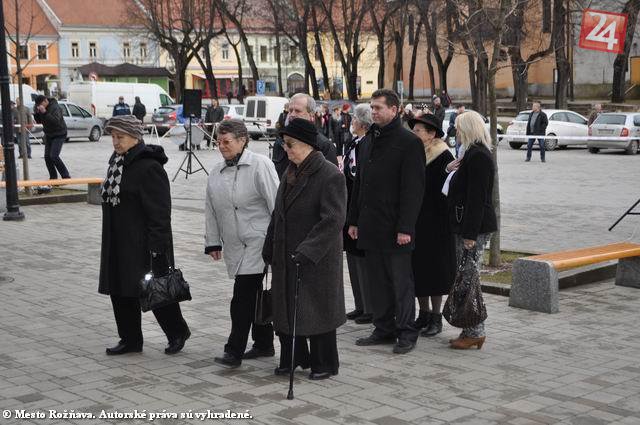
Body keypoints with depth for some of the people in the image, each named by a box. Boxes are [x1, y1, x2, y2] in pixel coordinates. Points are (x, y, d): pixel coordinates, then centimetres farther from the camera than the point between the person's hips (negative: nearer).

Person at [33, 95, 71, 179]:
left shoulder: (55, 107, -21)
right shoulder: (41, 108, 3)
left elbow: (56, 121, -33)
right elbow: (39, 121, 9)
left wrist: (45, 112, -37)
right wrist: (37, 113, -10)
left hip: (59, 135, -8)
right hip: (48, 135, 8)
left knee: (54, 156, -18)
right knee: (47, 156, 2)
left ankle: (66, 176, -9)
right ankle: (53, 177, 12)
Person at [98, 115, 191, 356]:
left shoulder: (149, 167, -17)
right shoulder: (116, 161, 11)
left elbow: (159, 212, -20)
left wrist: (157, 247, -22)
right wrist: (110, 243, 22)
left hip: (143, 243, -9)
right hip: (118, 243, 9)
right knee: (120, 291, 11)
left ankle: (178, 332, 20)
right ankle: (130, 339, 22)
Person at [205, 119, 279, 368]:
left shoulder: (260, 165, -9)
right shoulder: (216, 172, 12)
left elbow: (275, 204, -11)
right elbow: (211, 210, 18)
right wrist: (213, 242, 16)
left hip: (258, 242, -7)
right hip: (235, 246, 7)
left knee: (243, 295, -11)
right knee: (252, 296, 14)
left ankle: (234, 351, -8)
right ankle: (264, 345, 25)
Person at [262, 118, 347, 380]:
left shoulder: (330, 176, -16)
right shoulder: (291, 173, 11)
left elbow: (333, 220, -22)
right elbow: (278, 214, 18)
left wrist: (307, 251, -27)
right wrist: (269, 247, 15)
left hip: (318, 260, -7)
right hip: (286, 256, 8)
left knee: (317, 308, 3)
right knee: (286, 308, 12)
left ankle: (324, 363, 18)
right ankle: (292, 358, 27)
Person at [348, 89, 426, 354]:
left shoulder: (409, 143, -9)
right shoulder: (370, 141, 15)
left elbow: (413, 189, -14)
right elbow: (359, 185, 19)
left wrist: (405, 227, -18)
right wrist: (353, 220, 15)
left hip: (394, 228, -7)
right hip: (370, 227, 7)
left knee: (401, 281, 1)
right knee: (378, 281, 12)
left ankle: (406, 333, 10)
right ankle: (384, 329, 21)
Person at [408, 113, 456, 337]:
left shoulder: (443, 157, -10)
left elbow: (444, 193, -14)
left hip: (434, 224, -6)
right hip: (414, 223, 6)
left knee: (434, 267, 1)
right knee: (417, 268, 9)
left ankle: (436, 317, 11)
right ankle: (424, 313, 21)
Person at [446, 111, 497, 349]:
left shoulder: (477, 156, -16)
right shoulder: (475, 153, 17)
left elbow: (476, 198, -21)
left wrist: (470, 234, -21)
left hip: (475, 227, -10)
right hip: (469, 227, 10)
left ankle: (475, 333, 2)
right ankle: (471, 331, 18)